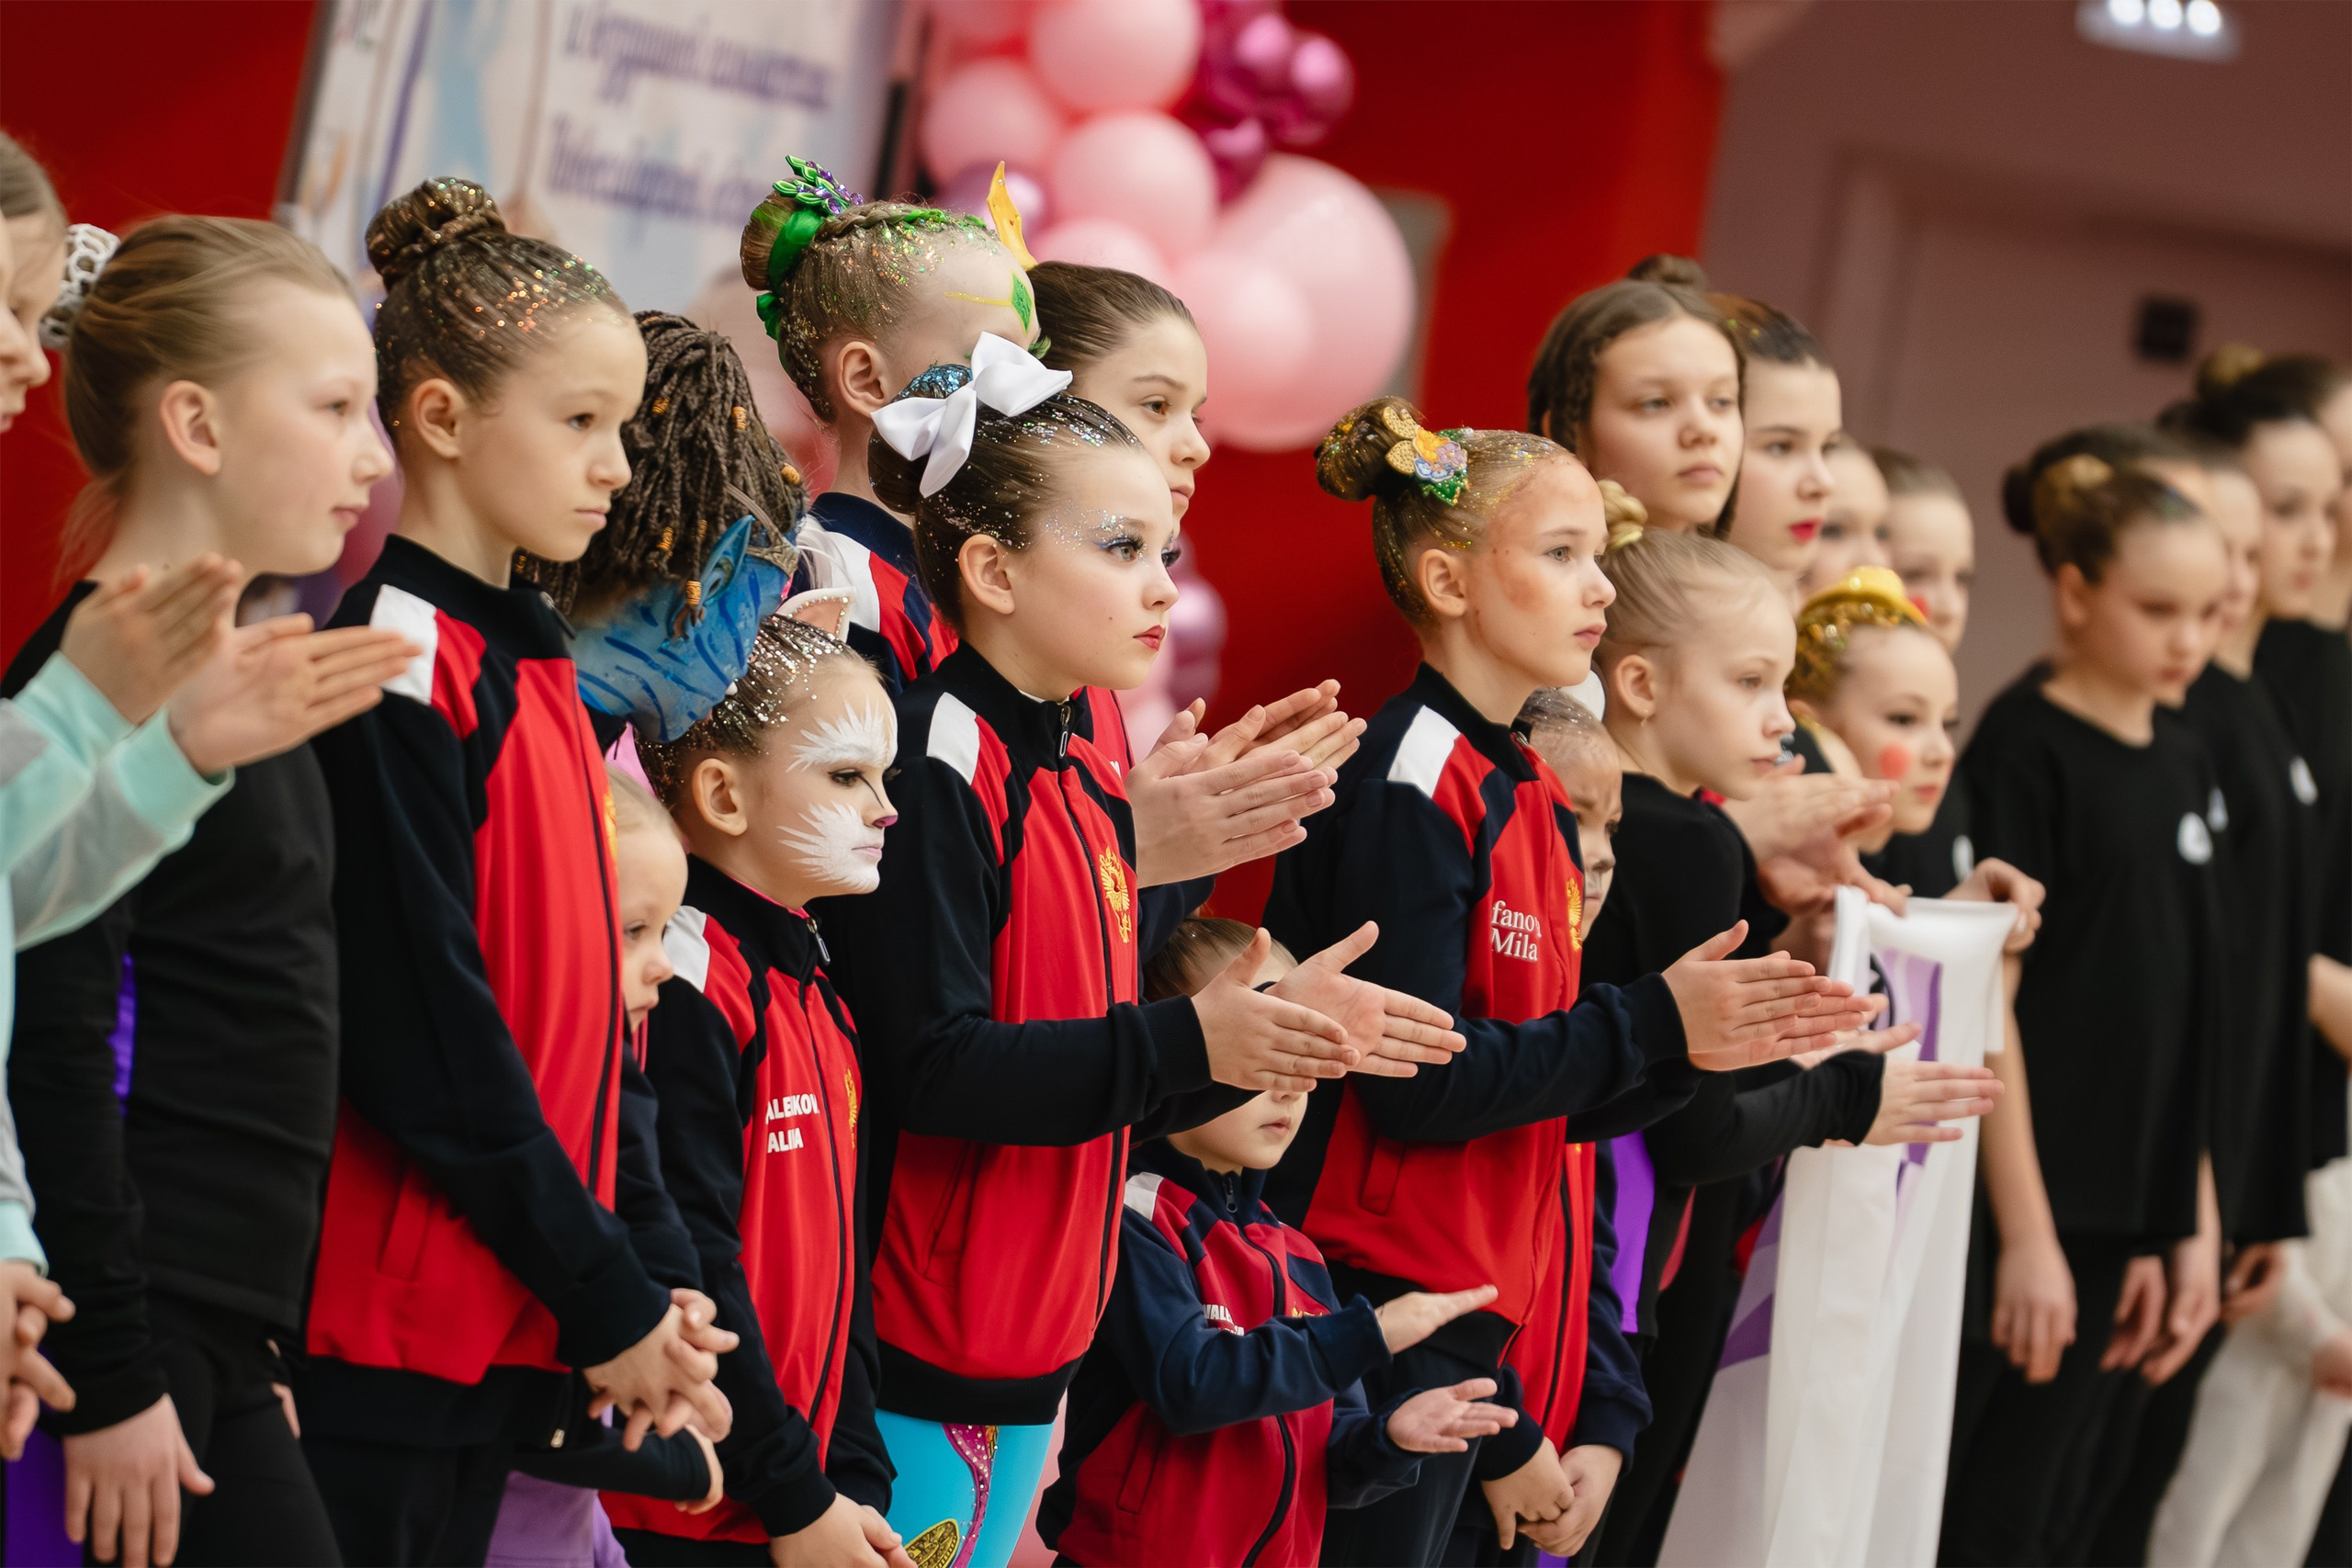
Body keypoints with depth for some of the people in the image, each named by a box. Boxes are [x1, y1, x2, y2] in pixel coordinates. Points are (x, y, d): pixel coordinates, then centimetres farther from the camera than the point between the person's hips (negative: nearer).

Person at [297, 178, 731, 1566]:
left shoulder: (533, 661, 14)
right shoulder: (398, 666, -13)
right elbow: (427, 1038, -17)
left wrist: (637, 1283, 5)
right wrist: (609, 1303, -12)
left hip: (506, 1337, 8)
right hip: (386, 1333, -8)